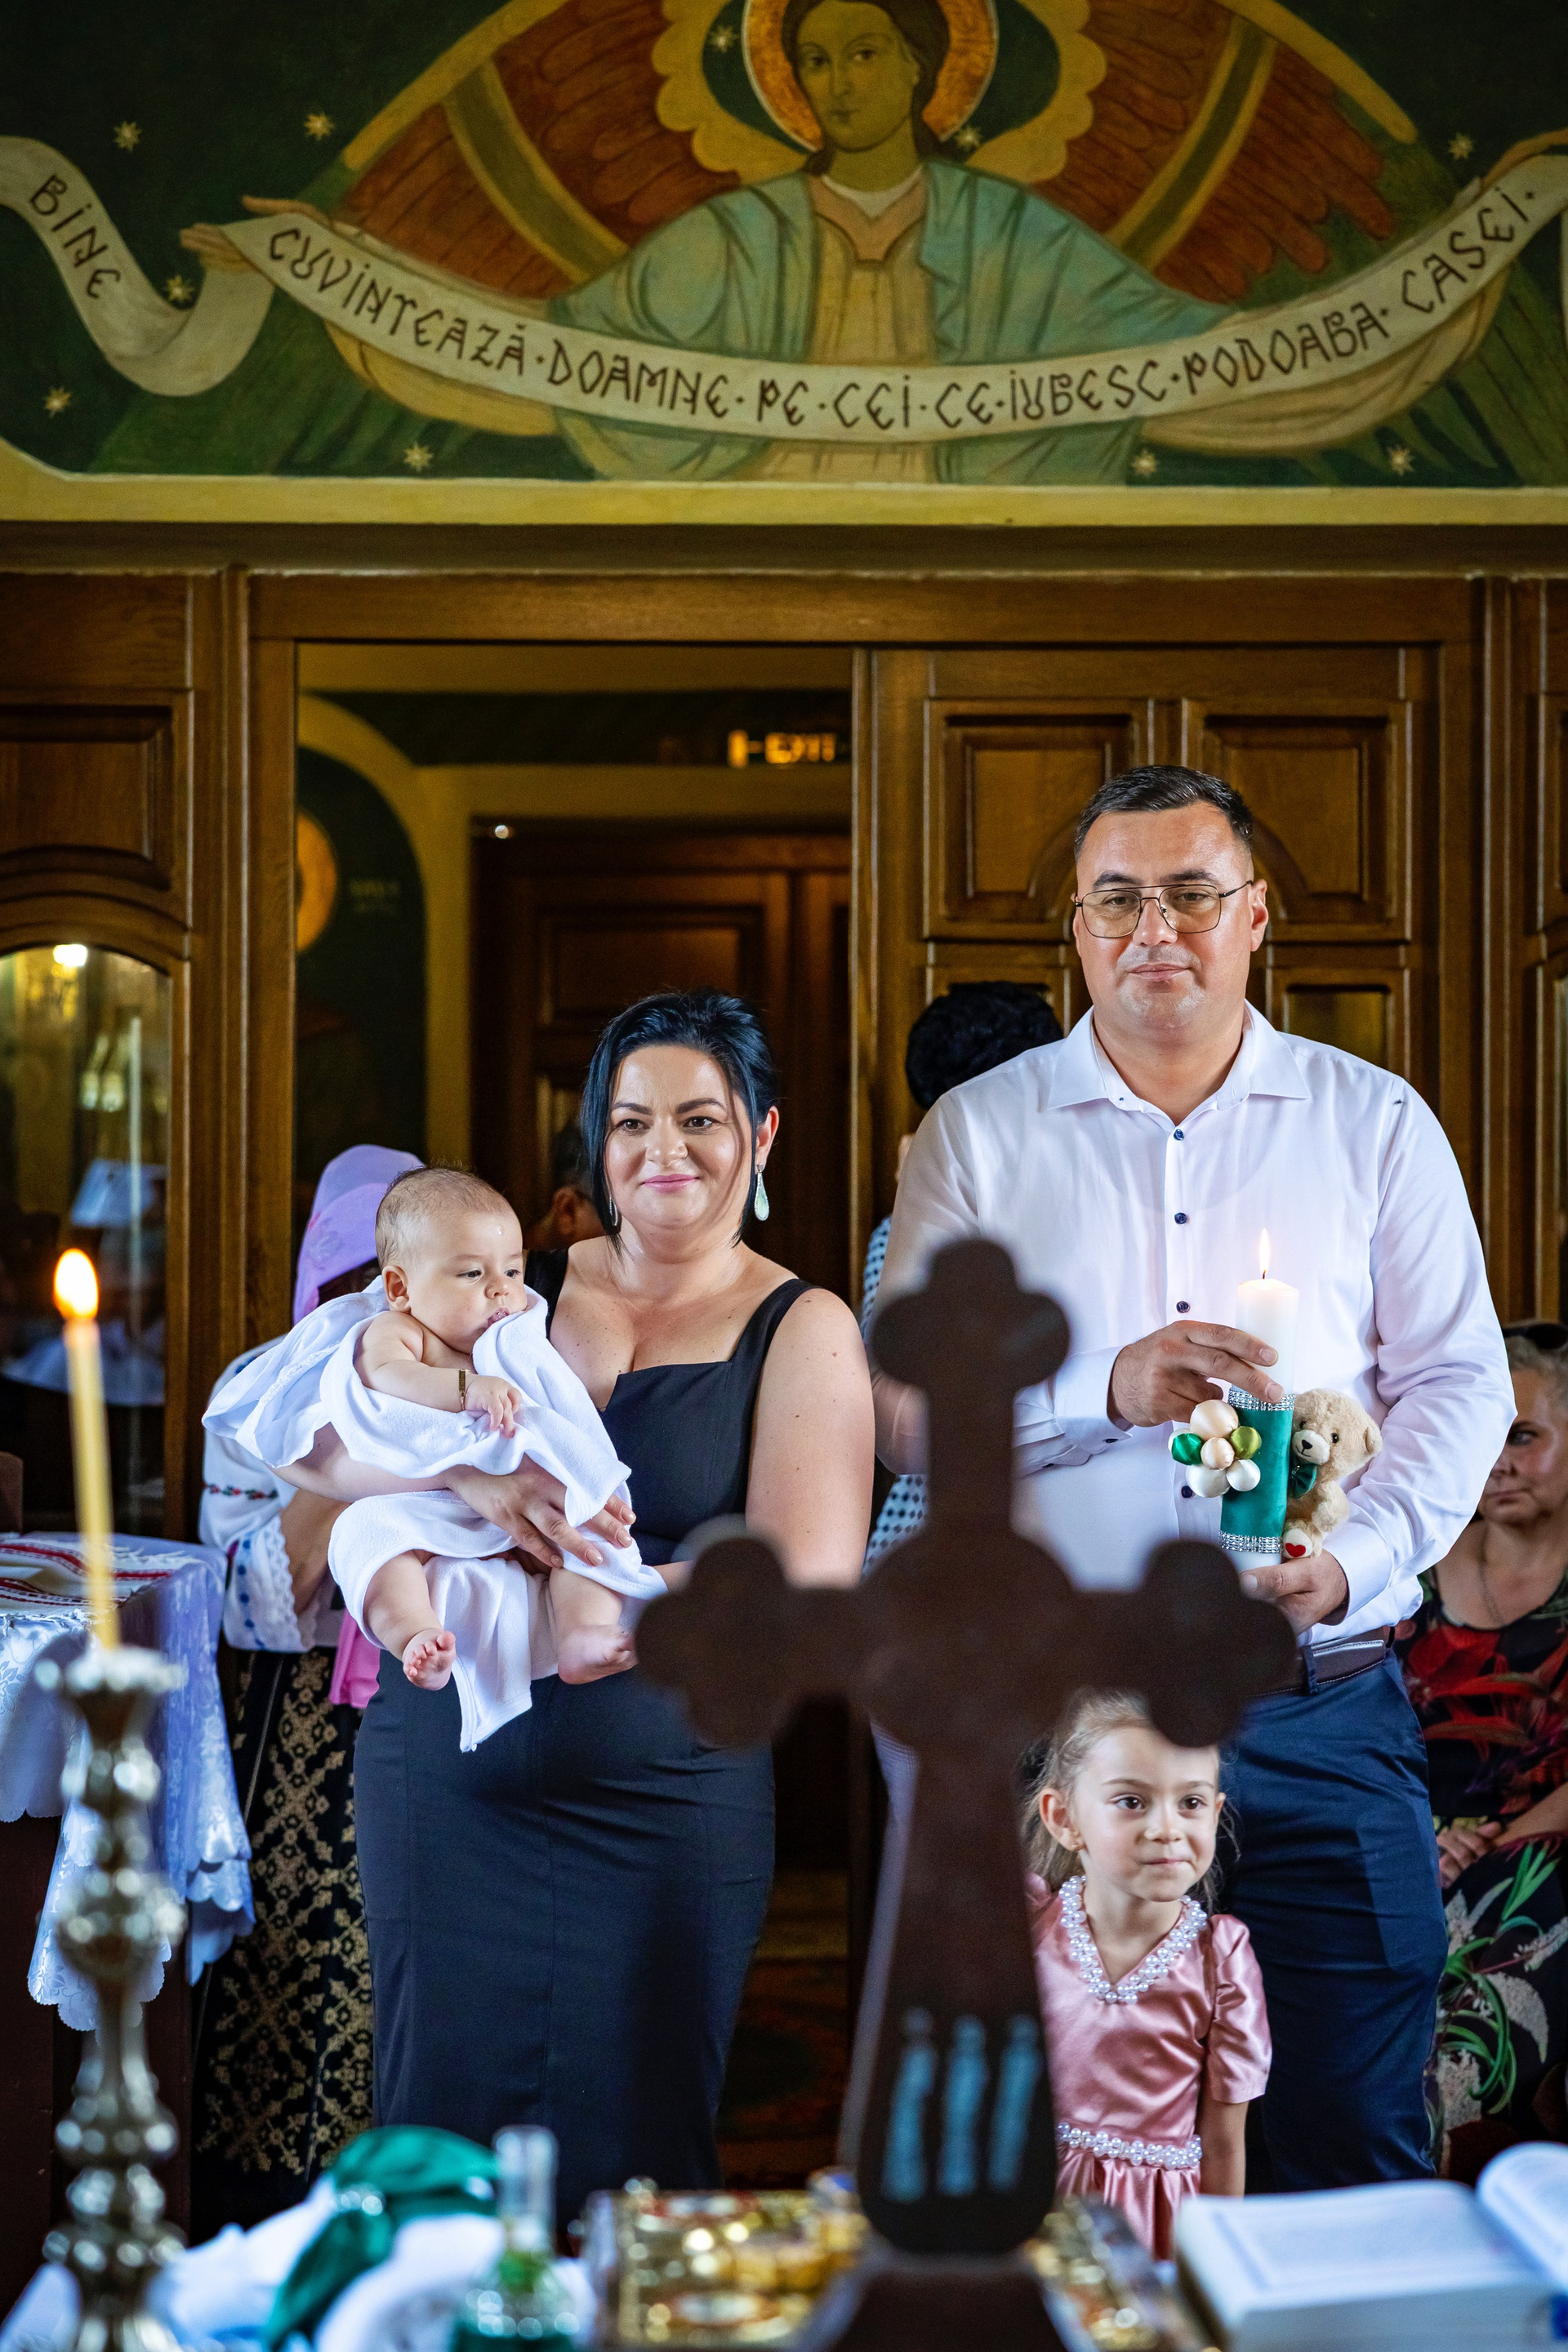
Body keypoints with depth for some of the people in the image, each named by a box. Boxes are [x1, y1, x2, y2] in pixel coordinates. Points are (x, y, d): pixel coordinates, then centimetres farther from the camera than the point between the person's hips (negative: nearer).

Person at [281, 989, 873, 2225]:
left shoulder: (802, 1331, 1)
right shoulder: (513, 1285, 9)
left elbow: (806, 1588, -12)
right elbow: (319, 1444, -1)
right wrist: (471, 1476, -22)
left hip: (663, 1795, -3)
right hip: (444, 1767, 3)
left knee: (630, 2159, 2)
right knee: (439, 2141, 9)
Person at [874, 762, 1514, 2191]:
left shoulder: (1375, 1123, 9)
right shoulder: (978, 1134, 7)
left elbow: (1461, 1382, 5)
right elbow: (903, 1405, 0)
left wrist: (1355, 1561, -11)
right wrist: (1104, 1390, -16)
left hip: (1320, 1712, 0)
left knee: (1357, 2152, 3)